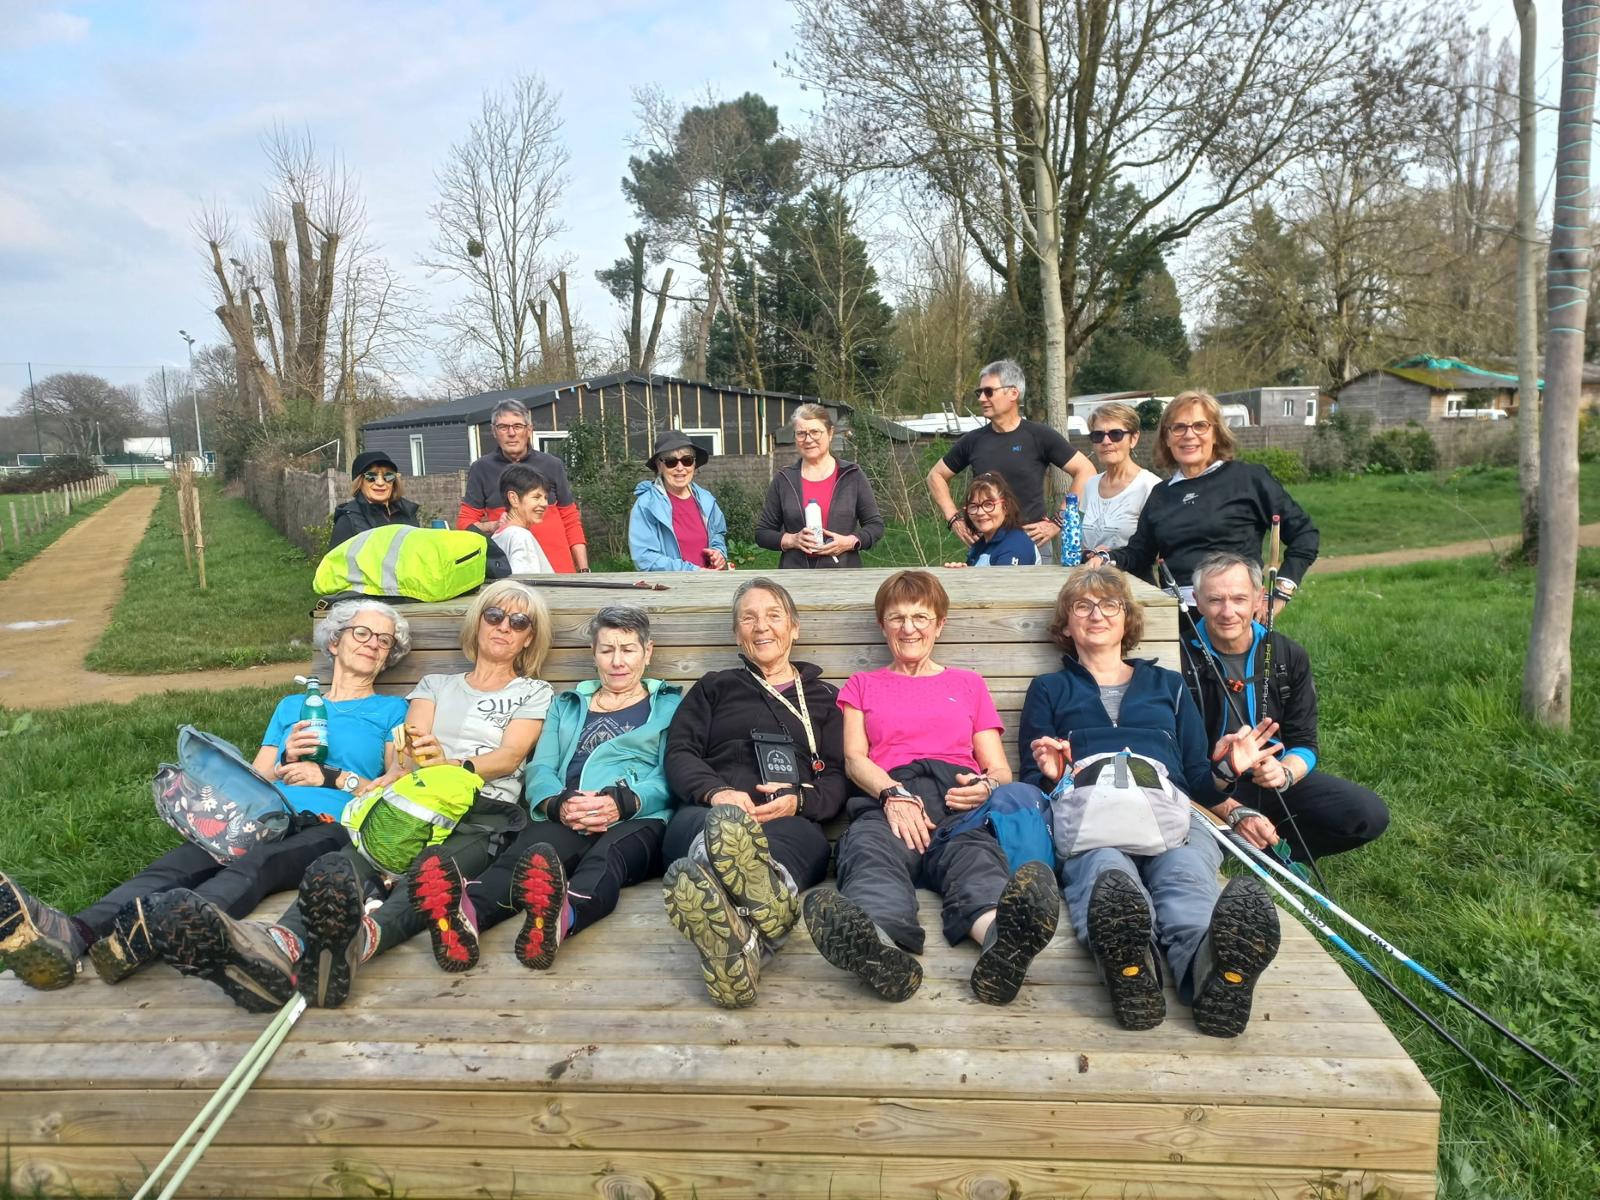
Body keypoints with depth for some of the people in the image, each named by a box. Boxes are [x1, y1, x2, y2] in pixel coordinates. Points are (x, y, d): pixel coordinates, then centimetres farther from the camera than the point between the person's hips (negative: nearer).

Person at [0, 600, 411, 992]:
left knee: (254, 865, -38)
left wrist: (331, 776, -3)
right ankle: (70, 935, -54)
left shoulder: (392, 711, 20)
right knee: (180, 862, -29)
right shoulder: (292, 705, 31)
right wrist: (284, 761, 3)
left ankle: (153, 932, -65)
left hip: (330, 827, -4)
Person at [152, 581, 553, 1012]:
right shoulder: (434, 684, 28)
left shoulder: (534, 693, 20)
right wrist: (399, 769, -15)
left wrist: (452, 765, -19)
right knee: (345, 867, -33)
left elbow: (511, 756, 2)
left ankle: (358, 942, -70)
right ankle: (281, 947, -62)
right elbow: (409, 747, 11)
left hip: (484, 817, -3)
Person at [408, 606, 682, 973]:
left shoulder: (668, 705, 21)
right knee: (525, 851, -35)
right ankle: (465, 914, -66)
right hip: (565, 822, 2)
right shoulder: (566, 705, 29)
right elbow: (540, 770, 14)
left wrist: (623, 802, -18)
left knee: (606, 854, -40)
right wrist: (558, 804, -12)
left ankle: (560, 918, -73)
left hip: (636, 821, -2)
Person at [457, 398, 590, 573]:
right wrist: (493, 526, -13)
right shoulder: (481, 469, 5)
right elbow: (465, 522, 8)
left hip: (557, 567, 1)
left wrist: (584, 570, 3)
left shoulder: (552, 465, 6)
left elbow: (571, 521, 9)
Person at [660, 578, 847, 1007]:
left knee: (777, 845, -42)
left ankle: (737, 928, -75)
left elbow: (838, 778, 17)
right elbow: (680, 753, 14)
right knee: (719, 828, -42)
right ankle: (764, 911, -76)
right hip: (706, 813, 0)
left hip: (792, 823, 0)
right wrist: (717, 792, -9)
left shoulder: (824, 697, 29)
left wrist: (799, 800, -8)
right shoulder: (714, 688, 30)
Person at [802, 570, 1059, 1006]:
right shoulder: (862, 685, 31)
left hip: (960, 802, 1)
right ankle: (878, 947, -71)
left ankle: (1004, 939, -71)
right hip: (885, 801, 0)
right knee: (870, 852, -39)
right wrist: (893, 793, -11)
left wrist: (987, 785, -5)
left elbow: (999, 768, 23)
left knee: (975, 855, -38)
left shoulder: (969, 684, 33)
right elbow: (854, 757, 13)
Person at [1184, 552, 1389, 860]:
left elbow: (1305, 743, 3)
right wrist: (1233, 811, -28)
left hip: (1277, 779, 4)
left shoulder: (1289, 655, 2)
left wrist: (1285, 773, -22)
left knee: (1370, 814, -16)